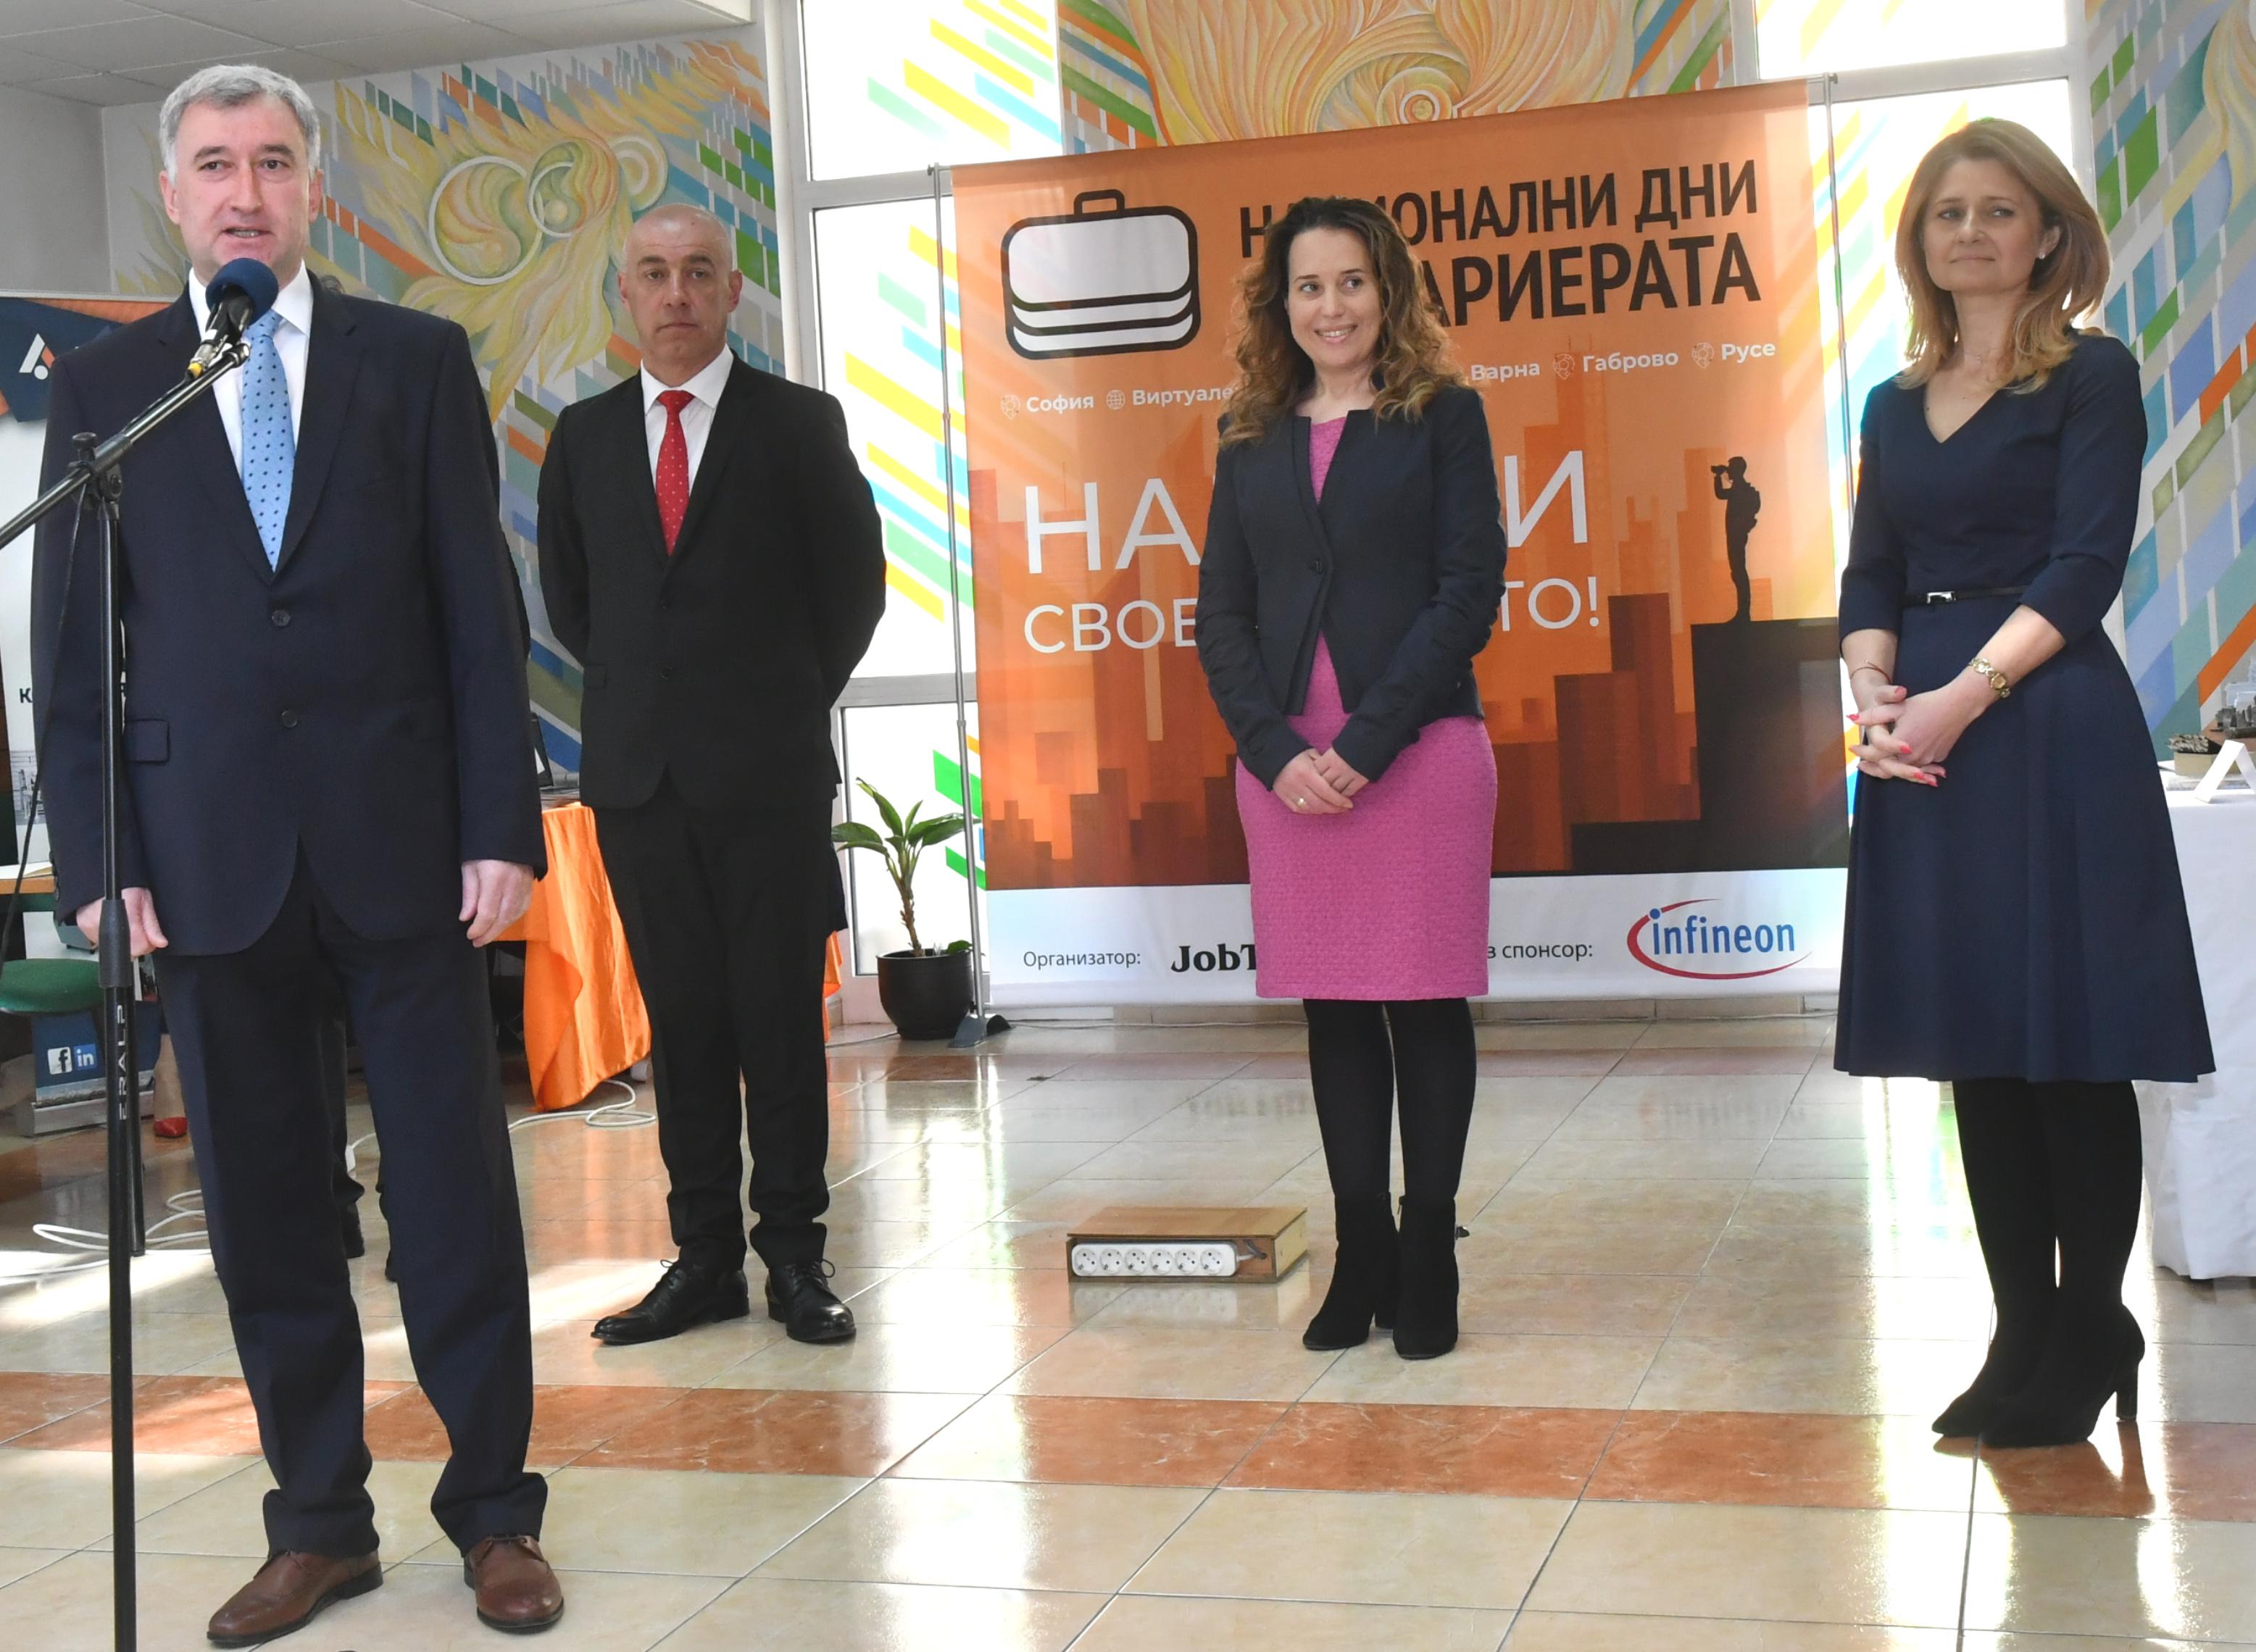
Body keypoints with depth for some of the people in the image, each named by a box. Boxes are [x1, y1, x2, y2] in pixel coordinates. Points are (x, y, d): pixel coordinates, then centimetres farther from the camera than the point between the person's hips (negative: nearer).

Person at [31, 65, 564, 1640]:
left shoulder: (417, 361, 6)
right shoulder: (102, 388, 8)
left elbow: (479, 609, 3)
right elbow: (71, 648, 6)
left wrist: (502, 827, -4)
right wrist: (99, 858, -3)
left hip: (402, 841, -1)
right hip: (212, 851, 1)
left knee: (456, 1180, 3)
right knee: (265, 1202, 7)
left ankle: (493, 1510, 16)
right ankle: (321, 1522, 20)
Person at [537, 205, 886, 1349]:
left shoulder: (800, 424, 3)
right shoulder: (585, 436, 12)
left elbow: (853, 584, 6)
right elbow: (566, 592, 21)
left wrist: (788, 702, 5)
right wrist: (633, 690, 12)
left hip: (768, 770, -3)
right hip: (638, 772, 3)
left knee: (781, 1019, 0)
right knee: (681, 1023, 6)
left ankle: (794, 1255, 8)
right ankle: (704, 1256, 13)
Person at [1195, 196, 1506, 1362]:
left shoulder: (1443, 416, 3)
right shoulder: (1251, 442, 13)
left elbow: (1468, 591, -6)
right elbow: (1220, 613, 9)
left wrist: (1363, 744, -13)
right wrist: (1278, 751, -7)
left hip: (1418, 752, -3)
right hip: (1287, 766, 3)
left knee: (1425, 1003, 1)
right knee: (1332, 1011, 8)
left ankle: (1428, 1266, 11)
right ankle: (1359, 1262, 17)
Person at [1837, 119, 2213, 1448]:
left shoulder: (2091, 378, 0)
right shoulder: (1898, 406, 16)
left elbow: (2084, 568, -10)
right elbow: (1871, 576, 12)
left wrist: (1961, 697, -19)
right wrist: (1873, 692, -8)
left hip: (2052, 733, -5)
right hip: (1926, 741, 6)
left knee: (2071, 1046, -2)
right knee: (1977, 1048, 8)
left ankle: (2091, 1336, 11)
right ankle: (2024, 1337, 17)